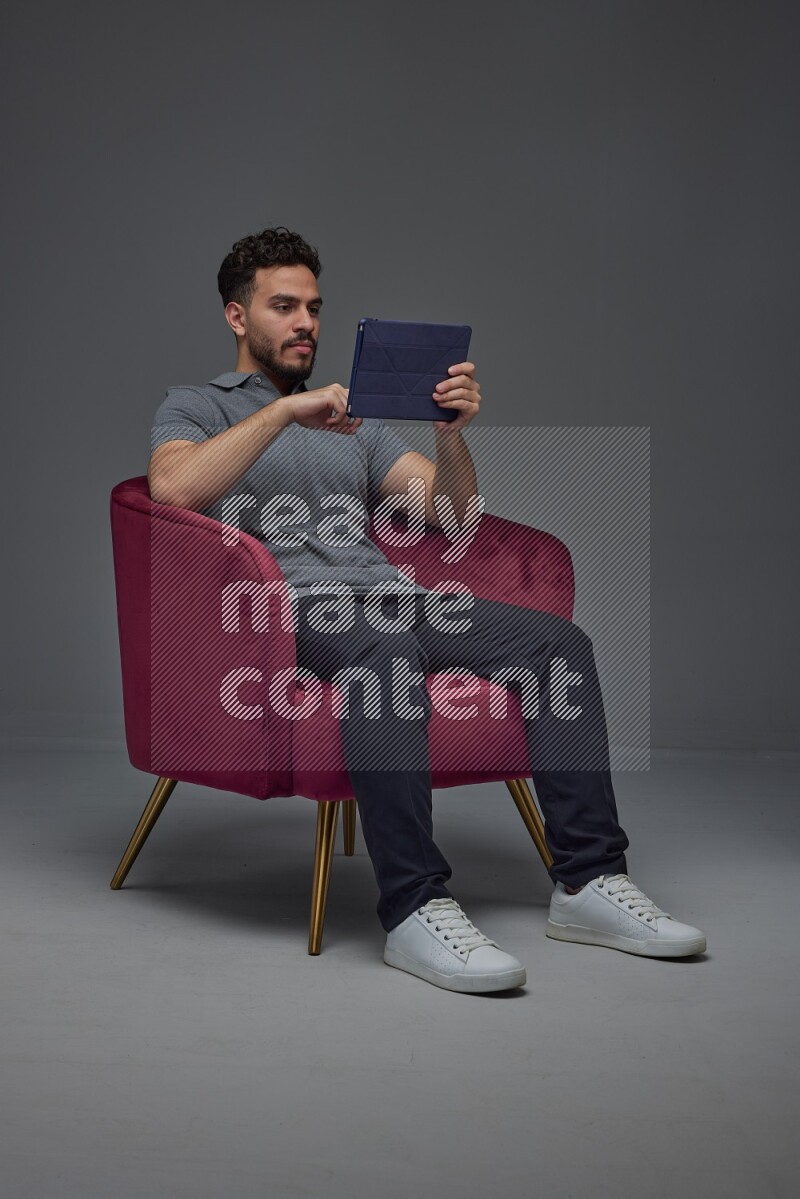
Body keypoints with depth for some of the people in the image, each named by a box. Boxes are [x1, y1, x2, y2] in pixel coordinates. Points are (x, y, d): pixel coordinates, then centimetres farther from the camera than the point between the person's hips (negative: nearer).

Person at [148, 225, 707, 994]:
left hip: (392, 595, 6)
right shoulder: (195, 407, 15)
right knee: (387, 650, -40)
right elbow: (172, 486, -11)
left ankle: (589, 882, -19)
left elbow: (451, 512, 18)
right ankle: (415, 909, -41)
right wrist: (283, 411, -16)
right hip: (291, 606, -6)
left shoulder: (352, 421, 30)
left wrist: (452, 432, -2)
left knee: (559, 641, -17)